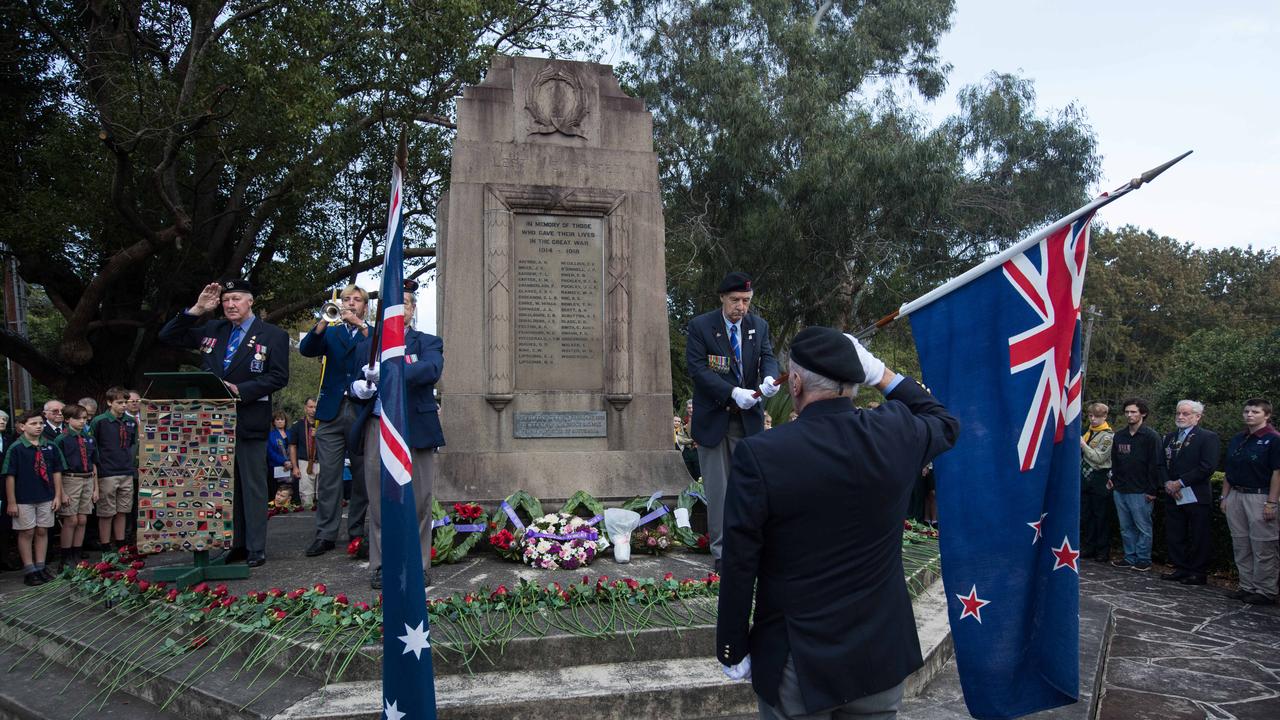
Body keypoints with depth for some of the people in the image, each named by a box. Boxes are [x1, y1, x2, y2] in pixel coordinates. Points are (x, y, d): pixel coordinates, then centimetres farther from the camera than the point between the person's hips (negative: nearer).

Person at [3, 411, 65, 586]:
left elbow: (57, 472, 7)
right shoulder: (16, 448, -8)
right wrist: (11, 502, -9)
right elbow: (9, 476, -8)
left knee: (42, 531, 10)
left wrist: (58, 496, 4)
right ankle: (29, 570, 13)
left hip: (46, 498, 3)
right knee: (27, 533, 5)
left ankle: (40, 567, 20)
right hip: (24, 499, -3)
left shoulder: (50, 447, 2)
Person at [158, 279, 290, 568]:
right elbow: (168, 336, 13)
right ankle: (235, 544, 20)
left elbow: (278, 377, -9)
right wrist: (196, 310, 1)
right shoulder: (211, 330, 13)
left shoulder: (273, 335, -3)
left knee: (252, 485, 1)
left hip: (249, 421, -5)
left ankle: (256, 549, 6)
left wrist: (239, 390, -18)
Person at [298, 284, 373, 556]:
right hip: (332, 411, 1)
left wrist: (360, 325, -18)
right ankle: (326, 534, 2)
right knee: (328, 475, -2)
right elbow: (306, 349, 0)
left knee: (362, 476, 3)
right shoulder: (330, 333, 17)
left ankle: (357, 531, 12)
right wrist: (323, 322, -15)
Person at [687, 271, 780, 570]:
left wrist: (770, 378, -28)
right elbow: (697, 369, -14)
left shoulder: (759, 326, 5)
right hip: (713, 418, -3)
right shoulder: (700, 326, -7)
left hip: (748, 418, 3)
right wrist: (733, 393, -25)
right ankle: (722, 551, 12)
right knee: (717, 488, 3)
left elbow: (768, 357, -3)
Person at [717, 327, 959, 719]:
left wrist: (732, 651, -1)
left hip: (797, 664, -3)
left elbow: (739, 567, -15)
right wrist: (881, 373, 8)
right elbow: (945, 421, 15)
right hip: (881, 655, 3)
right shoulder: (895, 433, -10)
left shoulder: (759, 455, -20)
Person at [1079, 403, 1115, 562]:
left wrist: (1082, 444, -17)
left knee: (1101, 516, 1)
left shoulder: (1108, 436, -8)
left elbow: (1098, 458, -16)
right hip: (1085, 478, 7)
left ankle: (1102, 551, 9)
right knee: (1085, 515, 10)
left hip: (1100, 479, -7)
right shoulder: (1088, 432, 12)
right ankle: (1088, 547, 19)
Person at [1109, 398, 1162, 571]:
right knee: (1126, 527, 11)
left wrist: (1152, 490, -12)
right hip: (1120, 490, 6)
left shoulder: (1150, 437, -6)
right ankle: (1130, 558, 18)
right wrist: (1113, 479, 10)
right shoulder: (1119, 436, 13)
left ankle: (1143, 560, 9)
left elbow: (1155, 465, -9)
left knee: (1143, 527, 1)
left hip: (1140, 492, -6)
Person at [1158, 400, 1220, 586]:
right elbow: (1162, 464, 14)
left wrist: (1180, 483, -15)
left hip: (1195, 496, -6)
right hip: (1172, 495, 6)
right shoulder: (1169, 438, 16)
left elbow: (1208, 467, -14)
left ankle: (1198, 572, 11)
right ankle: (1180, 569, 19)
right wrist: (1167, 483, -5)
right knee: (1174, 536, 9)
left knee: (1197, 537, 2)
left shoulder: (1208, 437, -5)